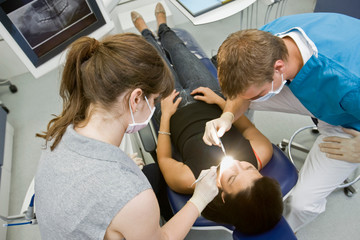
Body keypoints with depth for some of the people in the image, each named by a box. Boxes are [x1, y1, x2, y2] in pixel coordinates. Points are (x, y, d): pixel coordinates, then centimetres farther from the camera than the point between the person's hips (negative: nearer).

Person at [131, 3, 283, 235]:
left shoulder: (189, 180, -41)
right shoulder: (262, 154, -32)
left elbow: (164, 159, -20)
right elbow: (249, 128, -10)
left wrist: (165, 115, -16)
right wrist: (219, 100, -12)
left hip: (175, 108, -3)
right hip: (209, 94, 3)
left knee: (158, 58, 21)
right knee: (179, 49, 23)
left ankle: (146, 33, 60)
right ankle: (163, 29, 63)